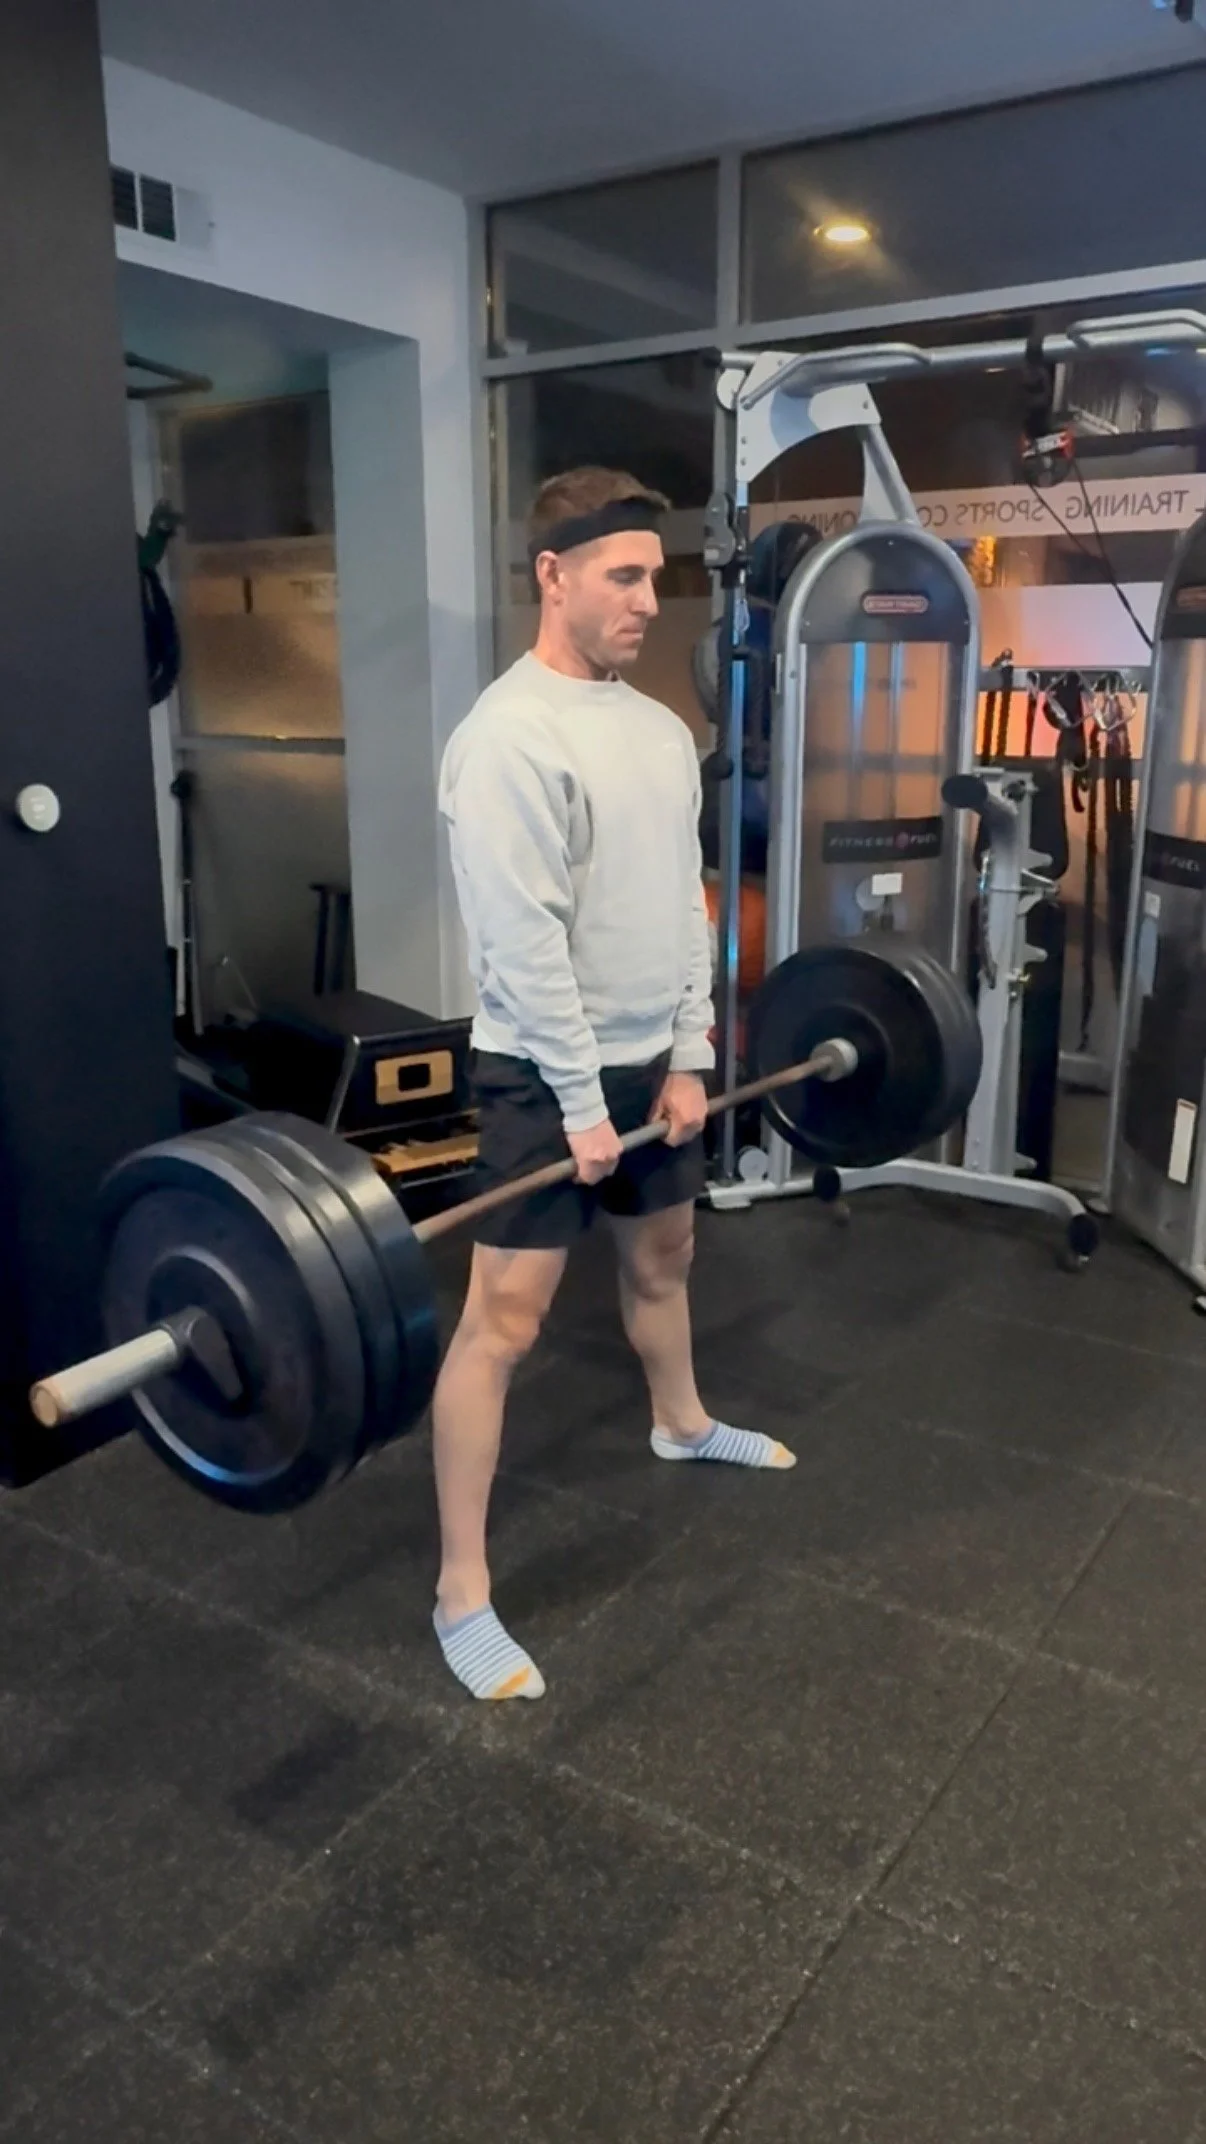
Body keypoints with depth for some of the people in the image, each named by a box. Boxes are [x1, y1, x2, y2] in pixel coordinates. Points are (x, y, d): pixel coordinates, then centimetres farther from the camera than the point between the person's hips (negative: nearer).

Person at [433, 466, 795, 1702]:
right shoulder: (509, 736, -19)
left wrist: (687, 1057, 6)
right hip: (543, 1074, -8)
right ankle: (461, 1594, 5)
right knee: (504, 1318, -6)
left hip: (651, 1061, 9)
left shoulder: (661, 731, 9)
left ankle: (682, 1425, 52)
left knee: (663, 1256, 26)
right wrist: (579, 1103, -20)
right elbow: (524, 944, -22)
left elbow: (685, 901, 11)